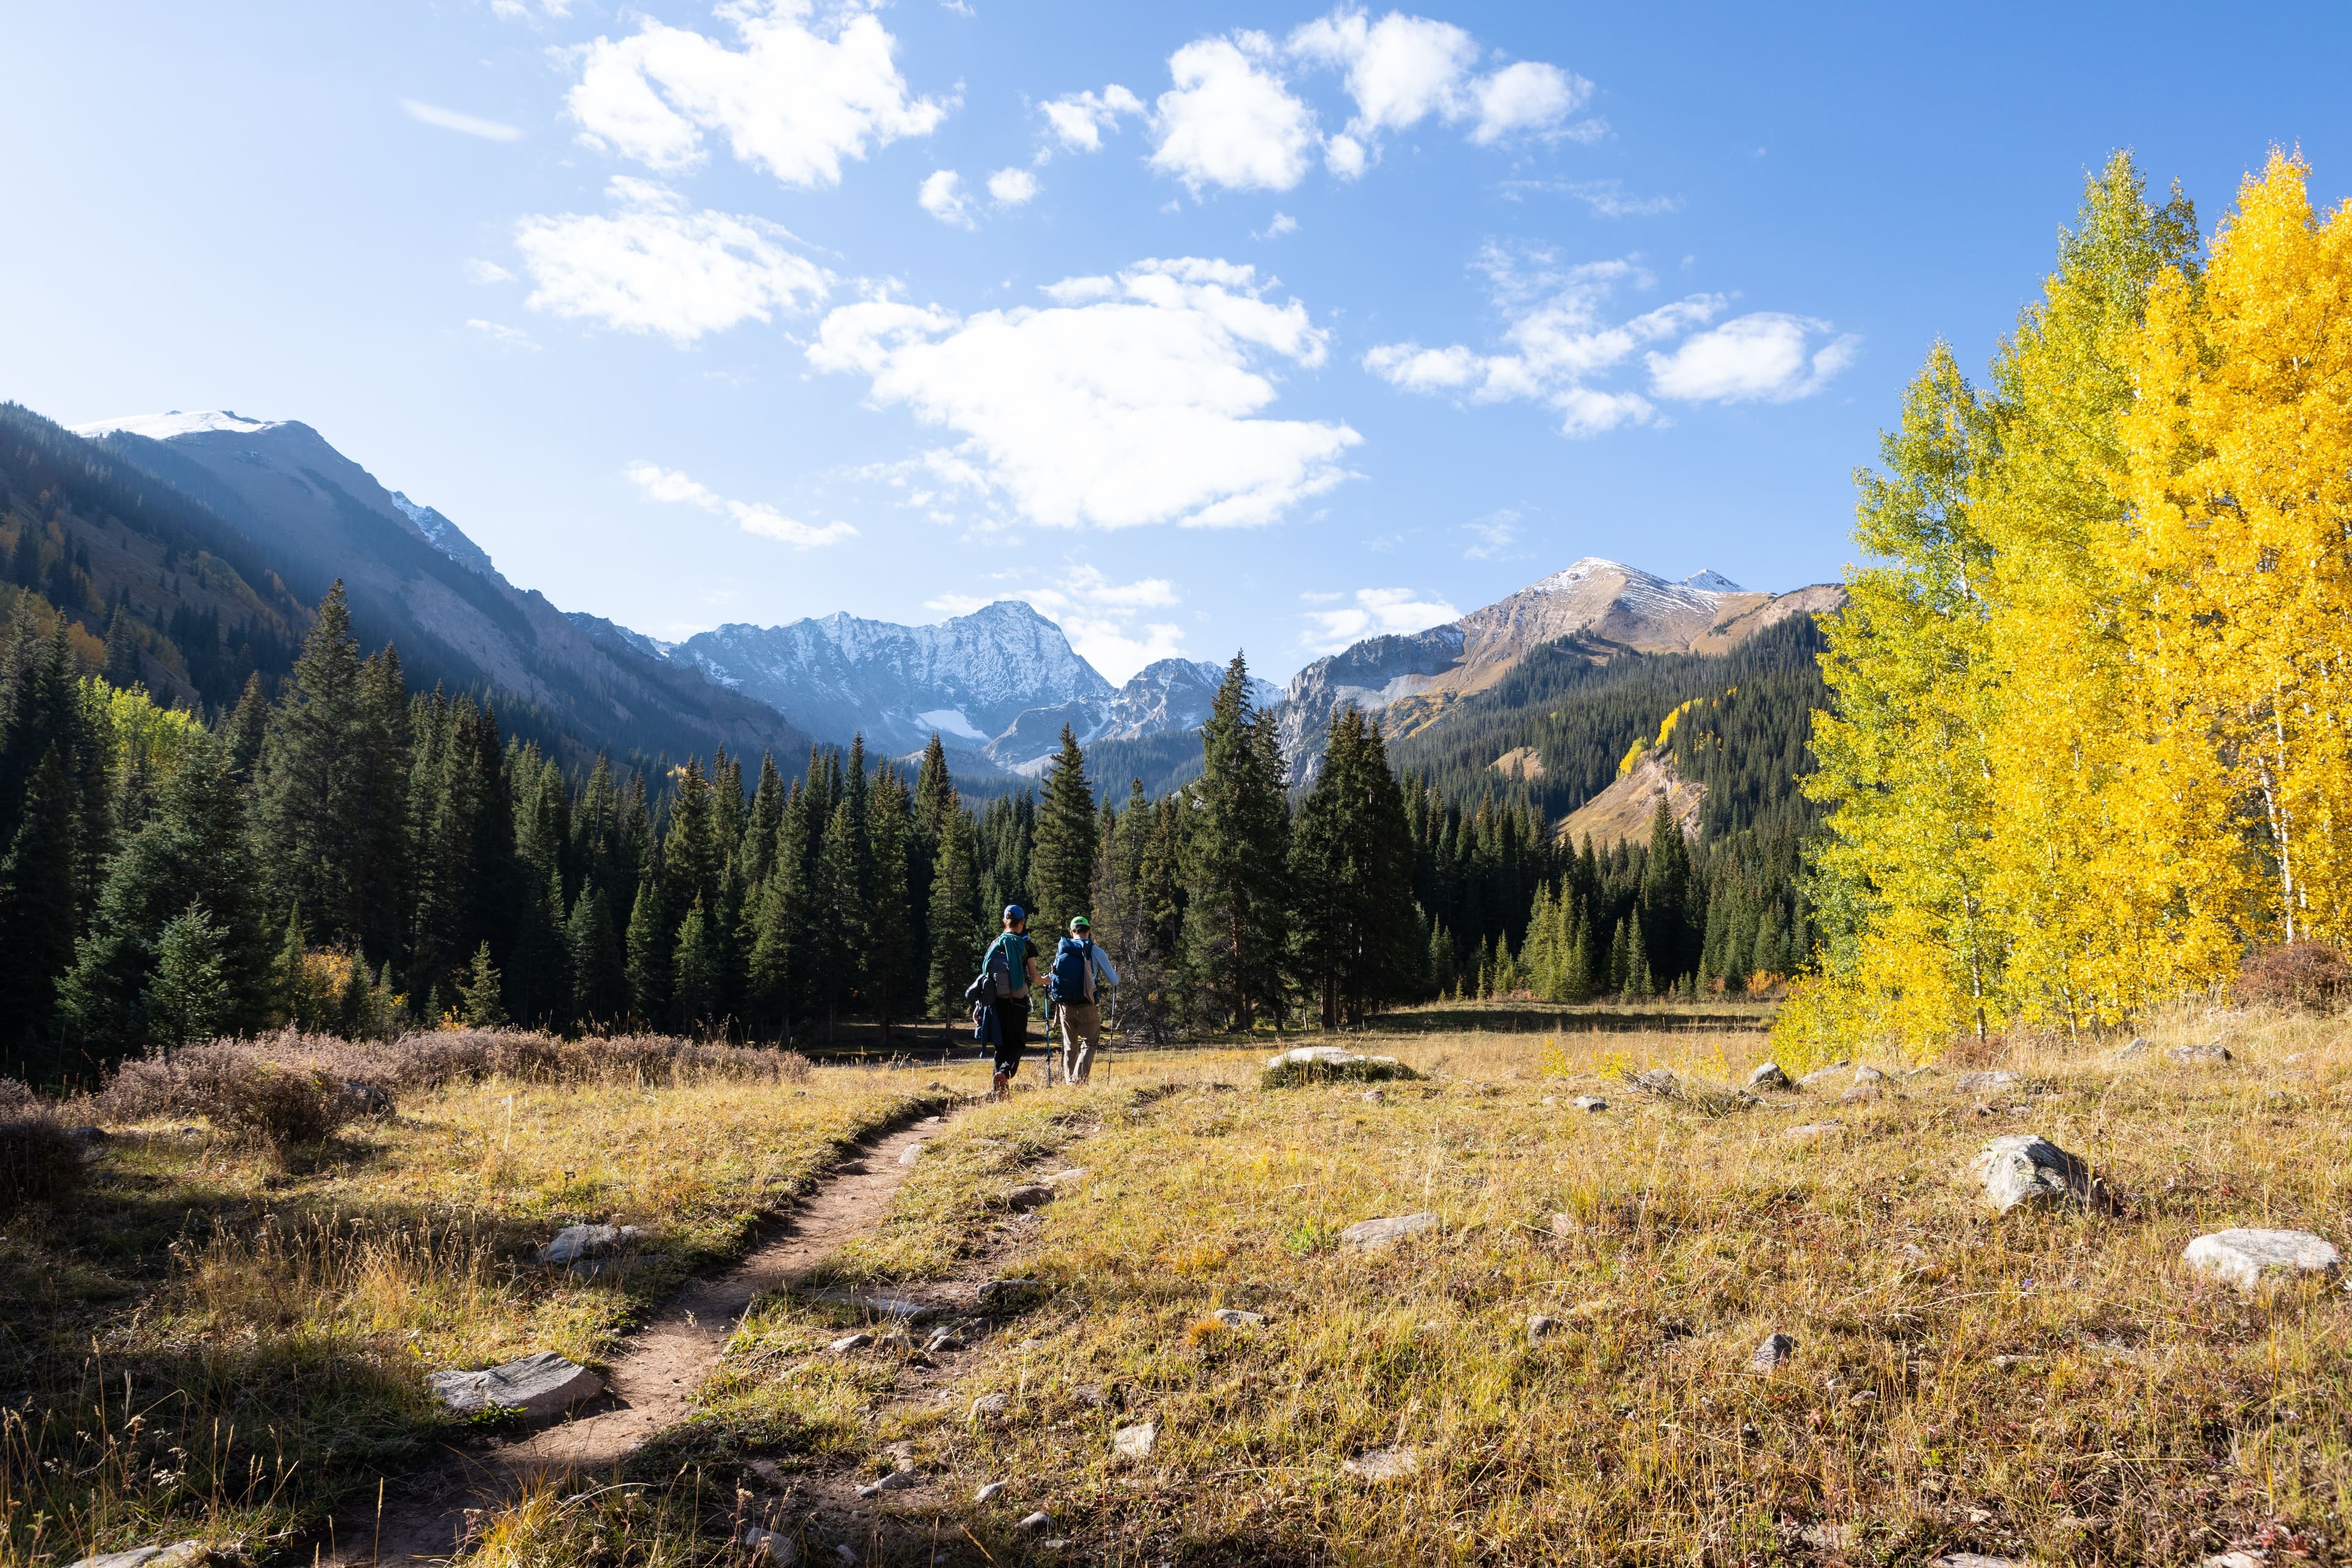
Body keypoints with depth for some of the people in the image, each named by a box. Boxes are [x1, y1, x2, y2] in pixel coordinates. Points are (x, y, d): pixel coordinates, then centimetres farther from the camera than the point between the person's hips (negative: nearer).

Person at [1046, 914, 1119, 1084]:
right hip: (1087, 1007, -3)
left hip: (1065, 1006, 3)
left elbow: (1055, 976, 12)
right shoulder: (1096, 951, -4)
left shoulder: (1061, 950, 4)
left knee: (1069, 1046, 16)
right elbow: (1113, 981, 1)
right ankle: (1080, 1080, -11)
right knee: (1089, 1044, 6)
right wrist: (1117, 975, 23)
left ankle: (1068, 1082, 14)